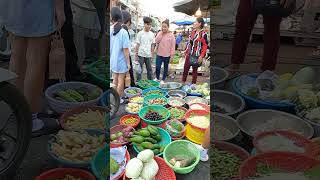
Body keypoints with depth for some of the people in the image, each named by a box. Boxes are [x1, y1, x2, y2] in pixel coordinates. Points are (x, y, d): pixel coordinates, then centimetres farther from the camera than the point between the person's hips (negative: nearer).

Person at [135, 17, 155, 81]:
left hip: (148, 55, 3)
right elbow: (137, 44, -3)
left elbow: (152, 45, 10)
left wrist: (152, 53, 7)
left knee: (149, 69, 12)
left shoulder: (152, 34, 5)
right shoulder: (140, 33, -4)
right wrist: (136, 55, -5)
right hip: (141, 55, -3)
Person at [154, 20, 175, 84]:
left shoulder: (171, 35, -8)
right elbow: (156, 41, -10)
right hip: (159, 54, 2)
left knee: (165, 68, 11)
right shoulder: (160, 33, 2)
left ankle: (163, 80, 26)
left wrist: (172, 55, -9)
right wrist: (161, 33, -13)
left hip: (167, 55, -2)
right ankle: (157, 78, 26)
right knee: (157, 67, 1)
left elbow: (173, 46, -7)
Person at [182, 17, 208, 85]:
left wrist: (201, 56, -20)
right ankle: (183, 82, 25)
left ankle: (193, 84, 20)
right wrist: (186, 51, 15)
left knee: (195, 70, 6)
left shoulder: (203, 34, -13)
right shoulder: (193, 32, 8)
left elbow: (205, 46, -15)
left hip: (196, 55, -6)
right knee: (185, 68, 11)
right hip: (189, 54, 7)